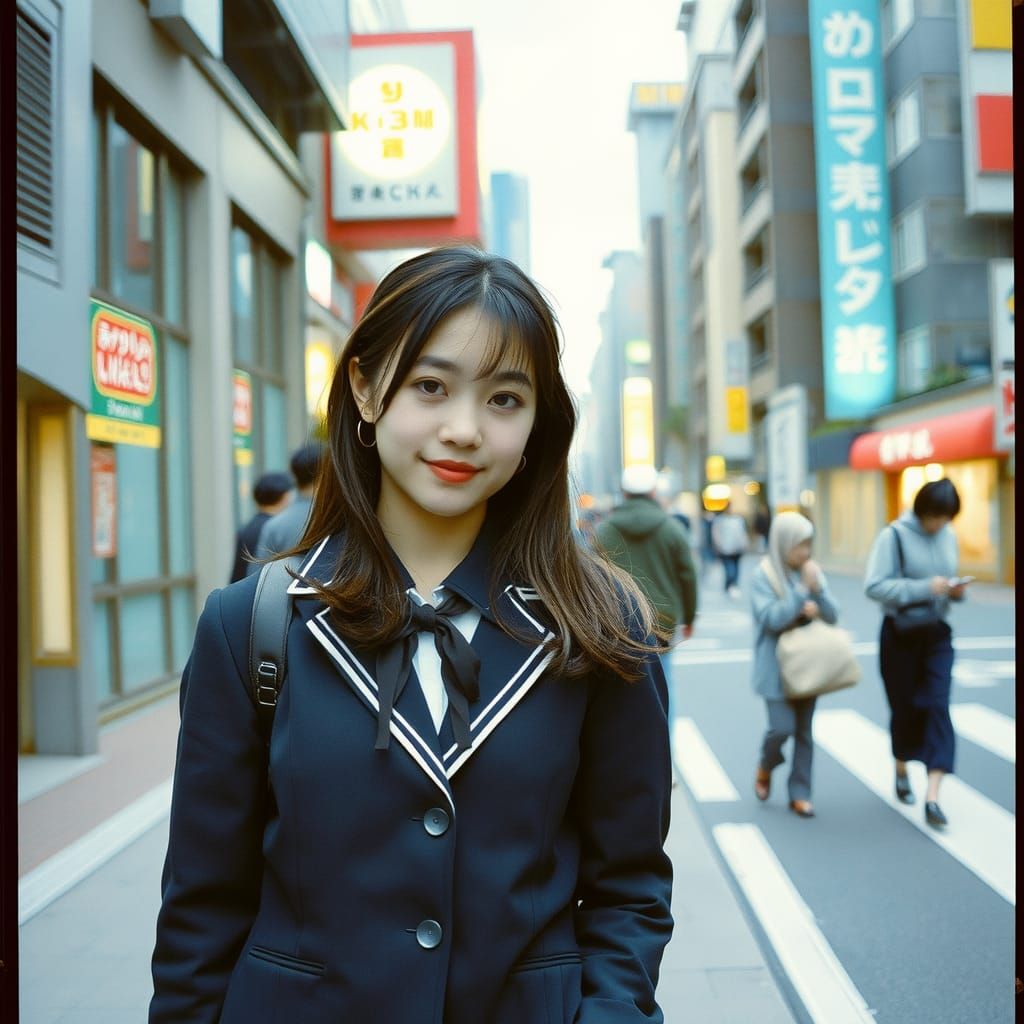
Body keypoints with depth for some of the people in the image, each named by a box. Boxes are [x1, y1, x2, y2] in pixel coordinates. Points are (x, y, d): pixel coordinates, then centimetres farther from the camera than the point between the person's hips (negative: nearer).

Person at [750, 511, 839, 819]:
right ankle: (765, 767, 24)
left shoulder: (813, 571, 2)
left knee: (804, 731, 8)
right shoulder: (762, 576, -10)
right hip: (777, 665, -4)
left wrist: (817, 592, -17)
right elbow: (771, 618, -20)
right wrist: (803, 590, -23)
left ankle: (799, 793, 19)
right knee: (782, 727, -8)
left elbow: (833, 615, 1)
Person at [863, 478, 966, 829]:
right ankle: (901, 771, 36)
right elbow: (874, 586, -20)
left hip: (938, 633, 4)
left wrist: (957, 590, -7)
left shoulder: (949, 536, 4)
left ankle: (932, 796, -10)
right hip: (901, 633, -4)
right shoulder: (894, 535, -13)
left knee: (938, 707, -7)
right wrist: (925, 588, -26)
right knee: (905, 707, 9)